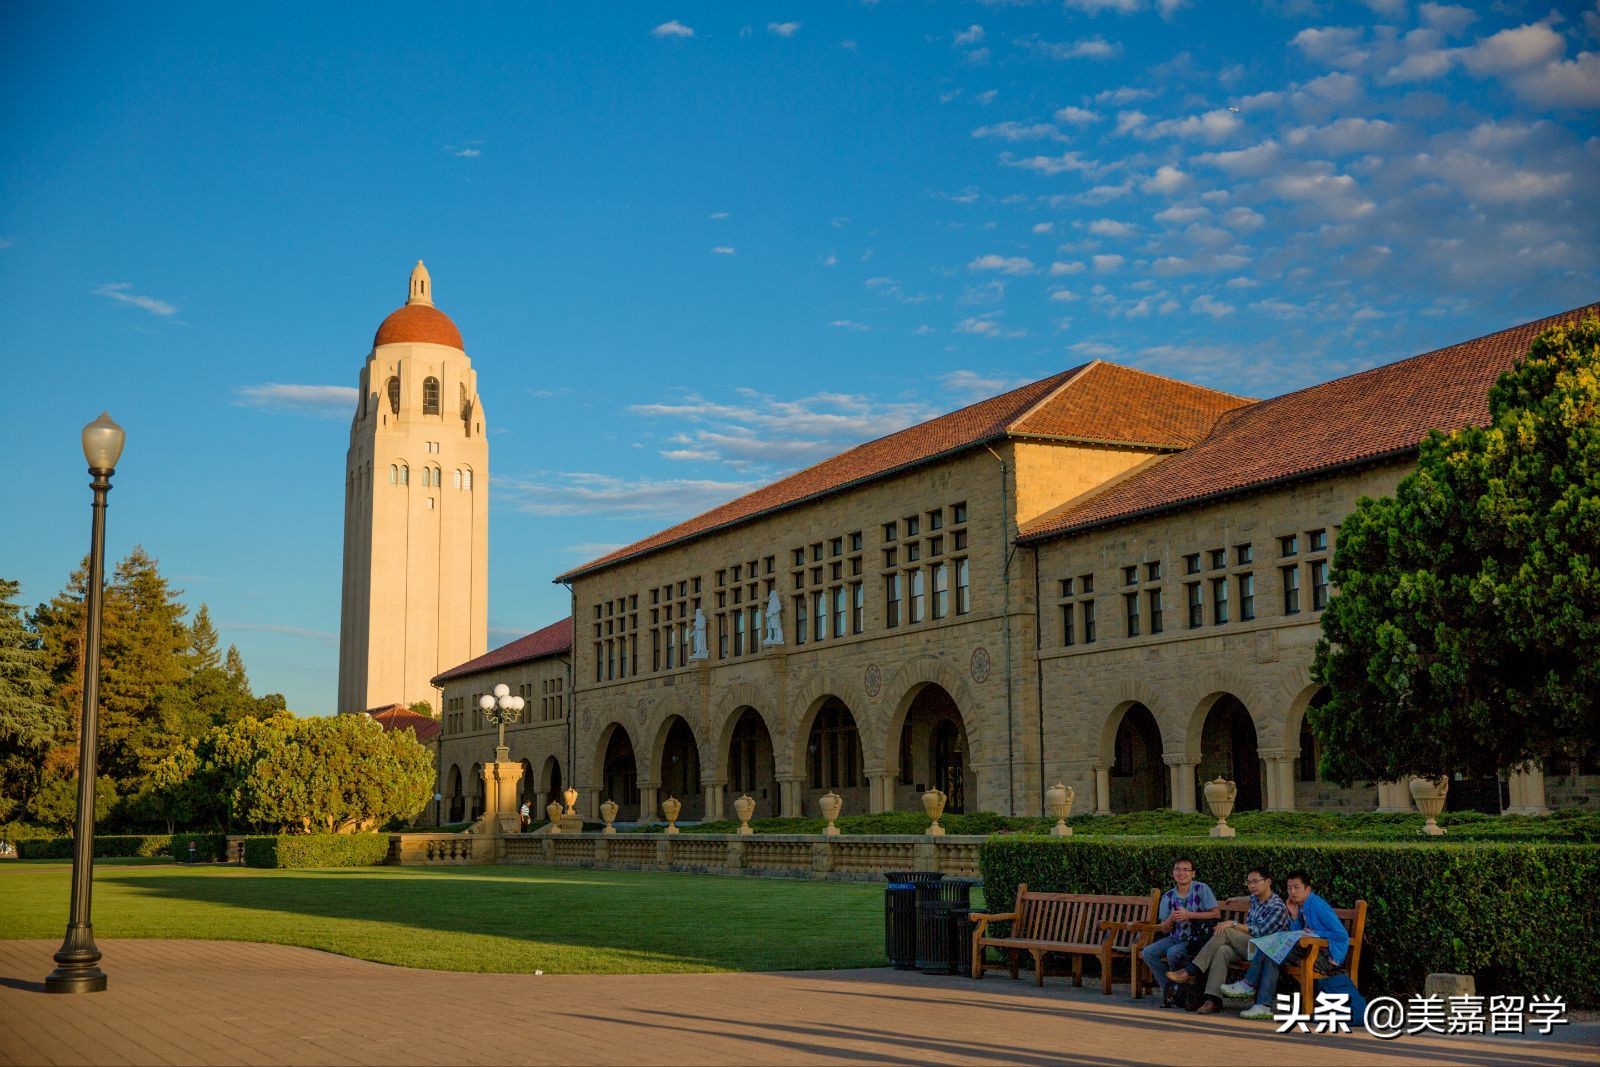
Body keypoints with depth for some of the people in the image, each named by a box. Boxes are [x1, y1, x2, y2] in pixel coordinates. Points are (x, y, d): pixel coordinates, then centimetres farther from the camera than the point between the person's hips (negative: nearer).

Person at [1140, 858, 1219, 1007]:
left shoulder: (1201, 889, -5)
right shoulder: (1168, 897, 7)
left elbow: (1216, 913, -13)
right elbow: (1164, 929, 9)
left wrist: (1189, 915, -18)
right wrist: (1171, 919, -15)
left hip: (1198, 939, -6)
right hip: (1176, 939, 6)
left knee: (1173, 952, -30)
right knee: (1148, 953, -13)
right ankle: (1167, 987, -3)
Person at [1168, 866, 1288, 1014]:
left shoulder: (1277, 907, -10)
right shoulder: (1255, 899, 17)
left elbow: (1260, 931, -19)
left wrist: (1233, 924, -21)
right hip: (1246, 945, 7)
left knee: (1225, 931, -25)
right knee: (1222, 951, -28)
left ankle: (1191, 972, -24)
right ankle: (1213, 999, -40)